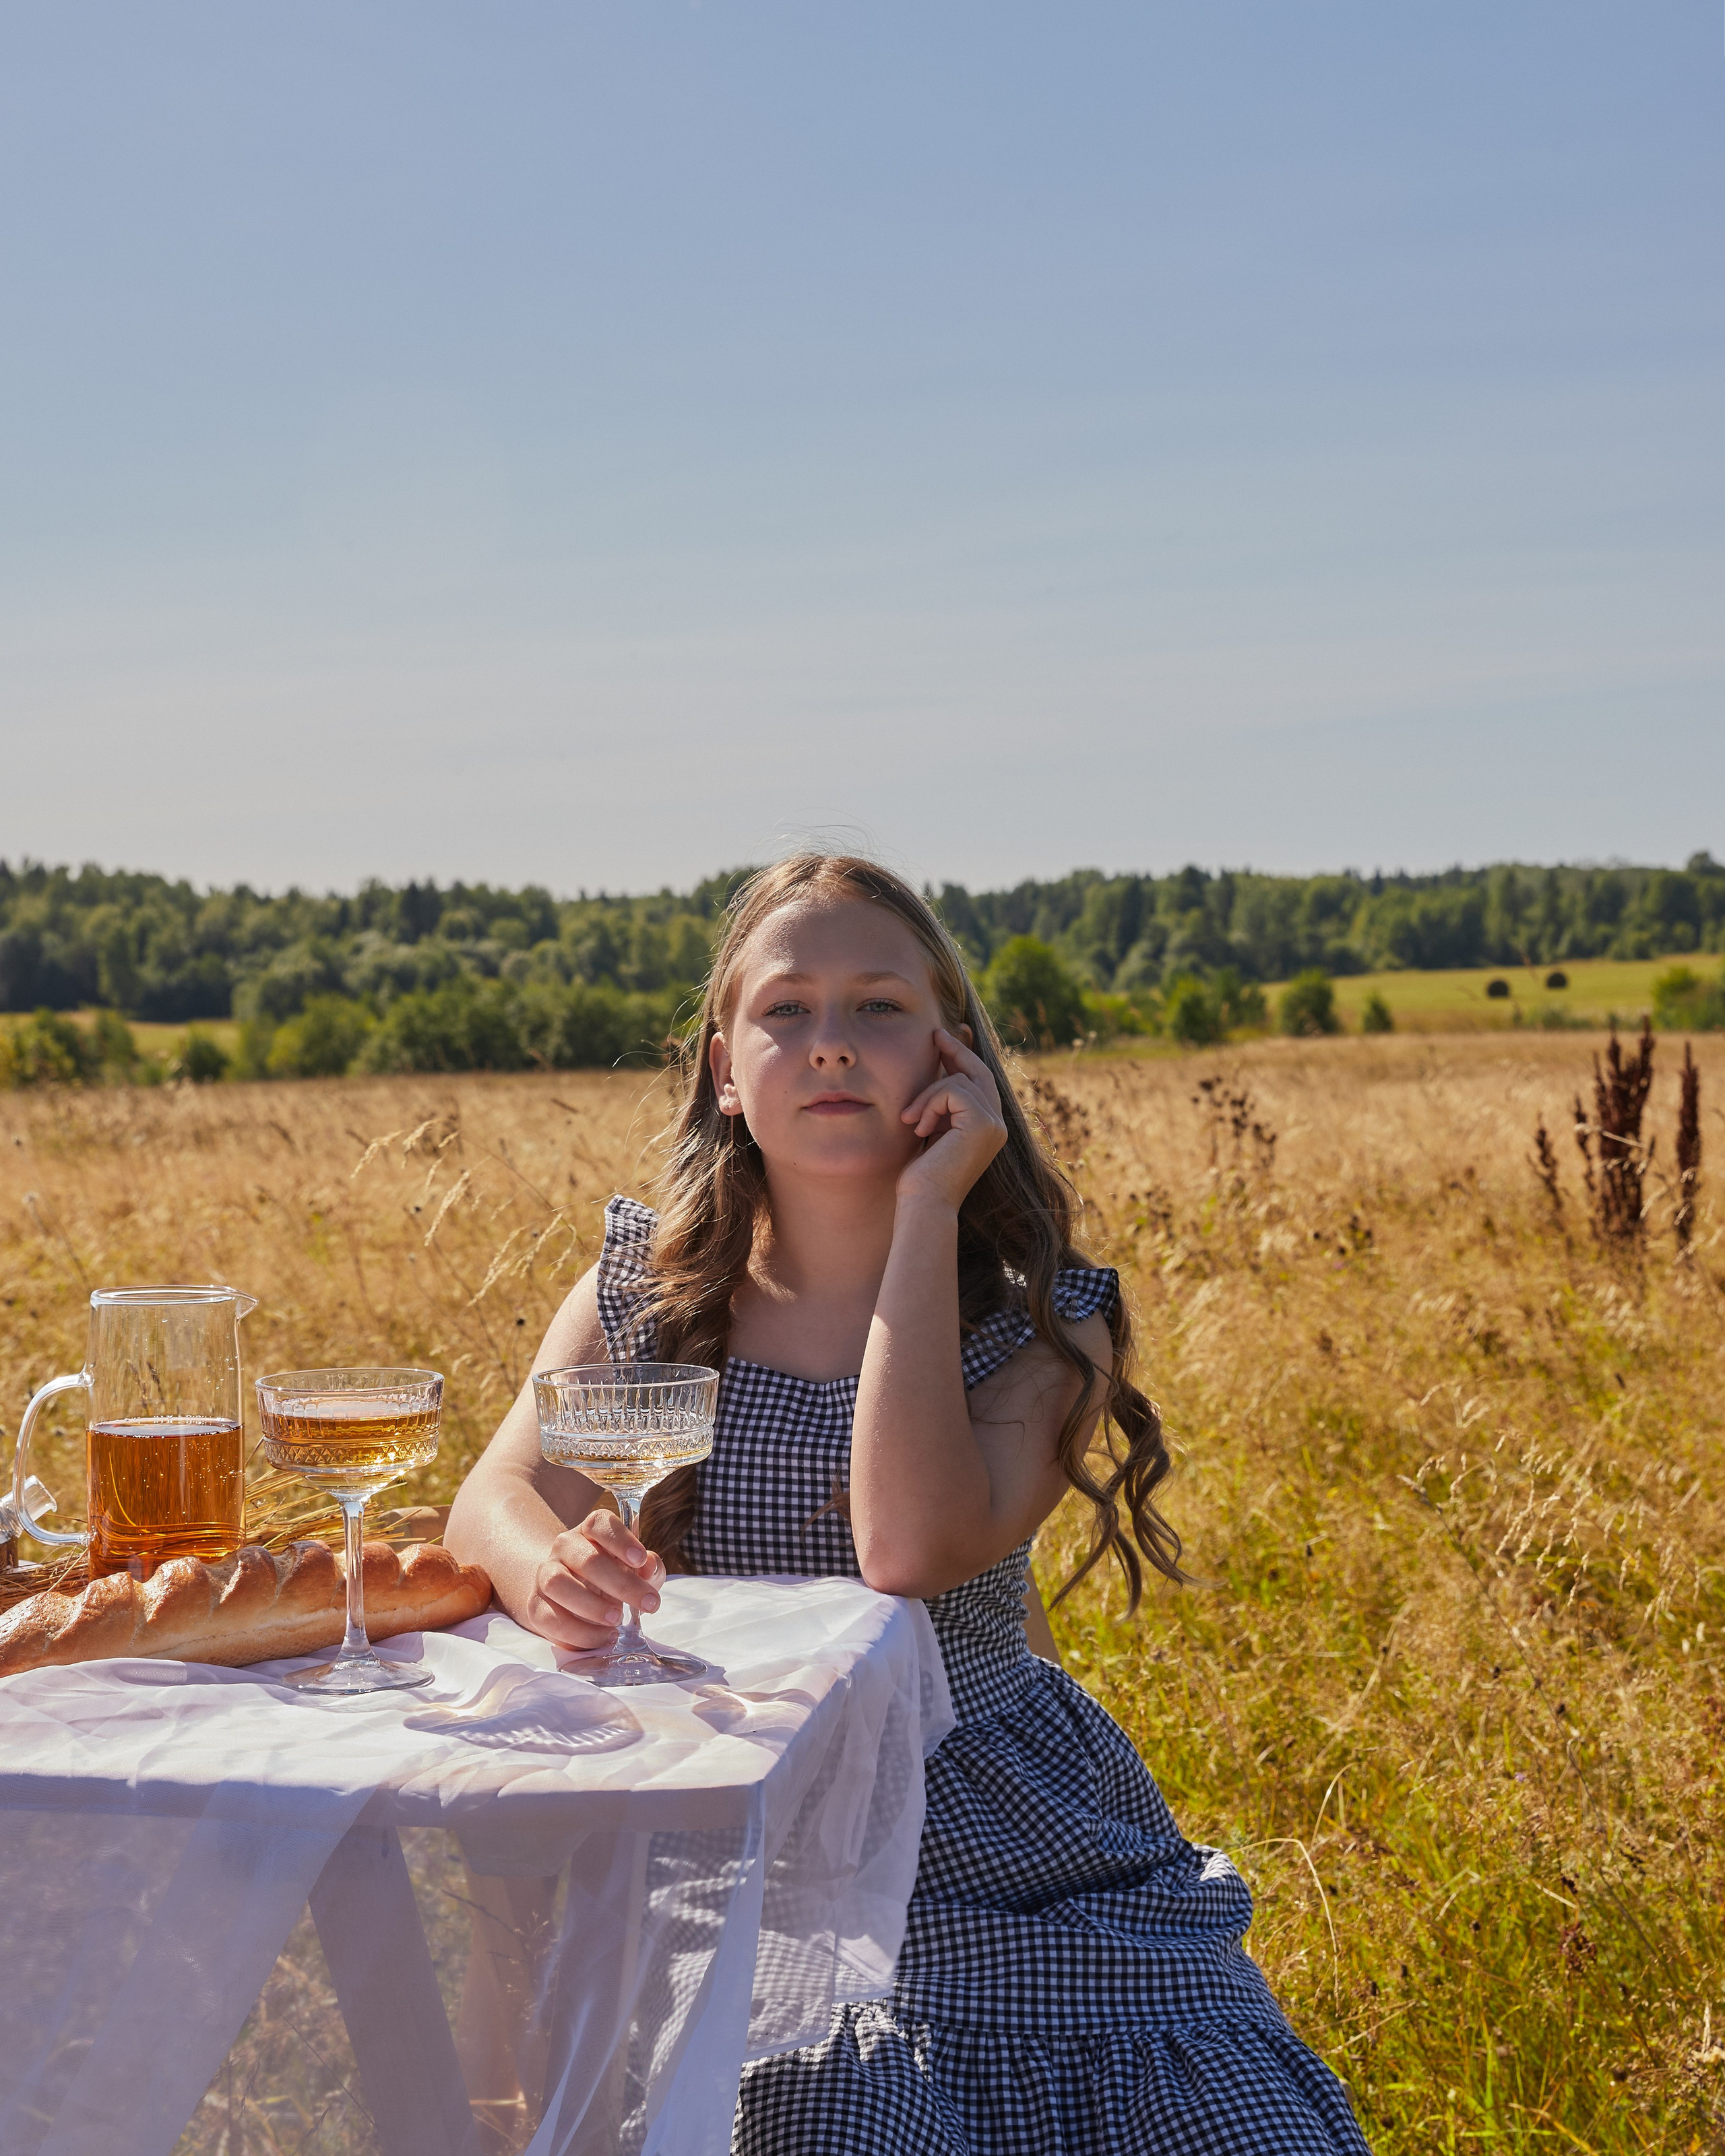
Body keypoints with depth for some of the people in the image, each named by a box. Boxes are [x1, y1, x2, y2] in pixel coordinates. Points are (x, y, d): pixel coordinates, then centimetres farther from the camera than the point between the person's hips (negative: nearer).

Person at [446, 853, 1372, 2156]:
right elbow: (498, 1498, -11)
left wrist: (927, 1212, -20)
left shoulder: (1044, 1326, -6)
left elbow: (910, 1547, -24)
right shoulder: (644, 1291, 2)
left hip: (1010, 1866, 0)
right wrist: (551, 1568, -35)